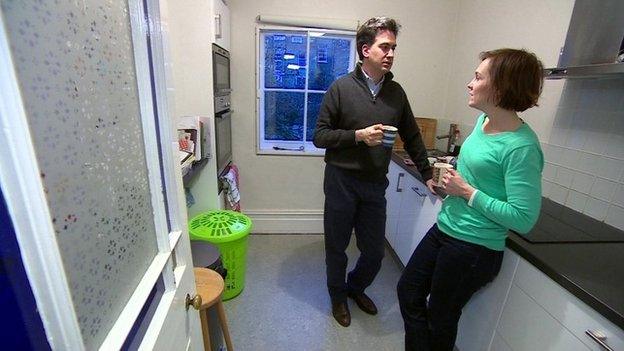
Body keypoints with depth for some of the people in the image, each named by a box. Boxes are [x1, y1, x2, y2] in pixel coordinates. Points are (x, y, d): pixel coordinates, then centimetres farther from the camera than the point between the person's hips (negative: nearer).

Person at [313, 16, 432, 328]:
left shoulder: (396, 92, 6)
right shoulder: (341, 87, -5)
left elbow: (411, 137, 14)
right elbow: (320, 136, -7)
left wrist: (427, 173, 13)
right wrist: (358, 135, -18)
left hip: (375, 184, 4)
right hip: (341, 182, -3)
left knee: (374, 252, 11)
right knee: (337, 247, 13)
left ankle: (356, 287, 43)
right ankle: (338, 296, 41)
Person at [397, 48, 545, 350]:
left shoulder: (521, 147, -23)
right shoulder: (484, 121, 2)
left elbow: (523, 219, -24)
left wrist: (468, 192, -21)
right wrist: (450, 181, 3)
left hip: (473, 248, -8)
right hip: (444, 229, 8)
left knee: (440, 317, 16)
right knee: (408, 291, 20)